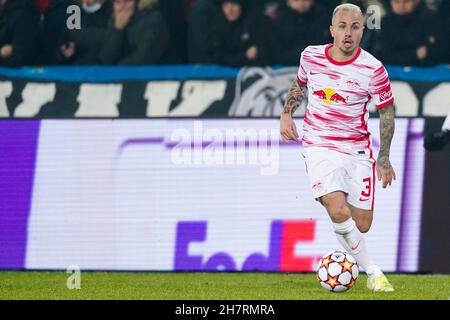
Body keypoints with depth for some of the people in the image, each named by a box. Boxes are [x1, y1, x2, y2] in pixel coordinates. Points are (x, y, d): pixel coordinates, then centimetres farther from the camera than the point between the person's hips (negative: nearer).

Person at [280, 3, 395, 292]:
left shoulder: (373, 69, -8)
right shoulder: (311, 56, -1)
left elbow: (387, 112, 3)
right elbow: (300, 85, 21)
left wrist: (384, 158, 1)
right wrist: (287, 114, 6)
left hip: (358, 151, 0)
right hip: (319, 147, 0)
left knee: (361, 225, -2)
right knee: (338, 211, -24)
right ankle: (373, 272, -12)